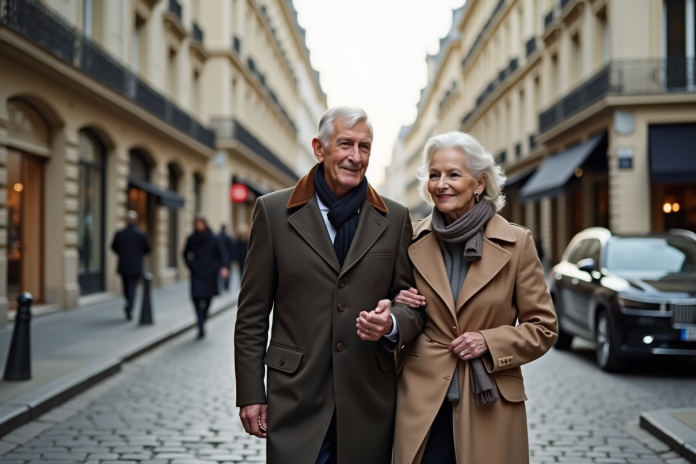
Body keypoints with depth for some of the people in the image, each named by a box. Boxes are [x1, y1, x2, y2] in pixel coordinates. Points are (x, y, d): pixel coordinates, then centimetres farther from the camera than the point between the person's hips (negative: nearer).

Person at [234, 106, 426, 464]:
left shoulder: (394, 219, 4)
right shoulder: (274, 211, 0)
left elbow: (413, 304, 8)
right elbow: (252, 313, 1)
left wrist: (392, 324, -15)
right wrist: (250, 393, -1)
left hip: (369, 403, 2)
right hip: (297, 401, -1)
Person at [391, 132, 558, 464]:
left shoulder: (515, 242, -4)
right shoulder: (414, 241, 2)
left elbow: (543, 328, 1)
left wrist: (489, 341, -13)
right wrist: (401, 308, -6)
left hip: (489, 405, -1)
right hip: (423, 404, 1)